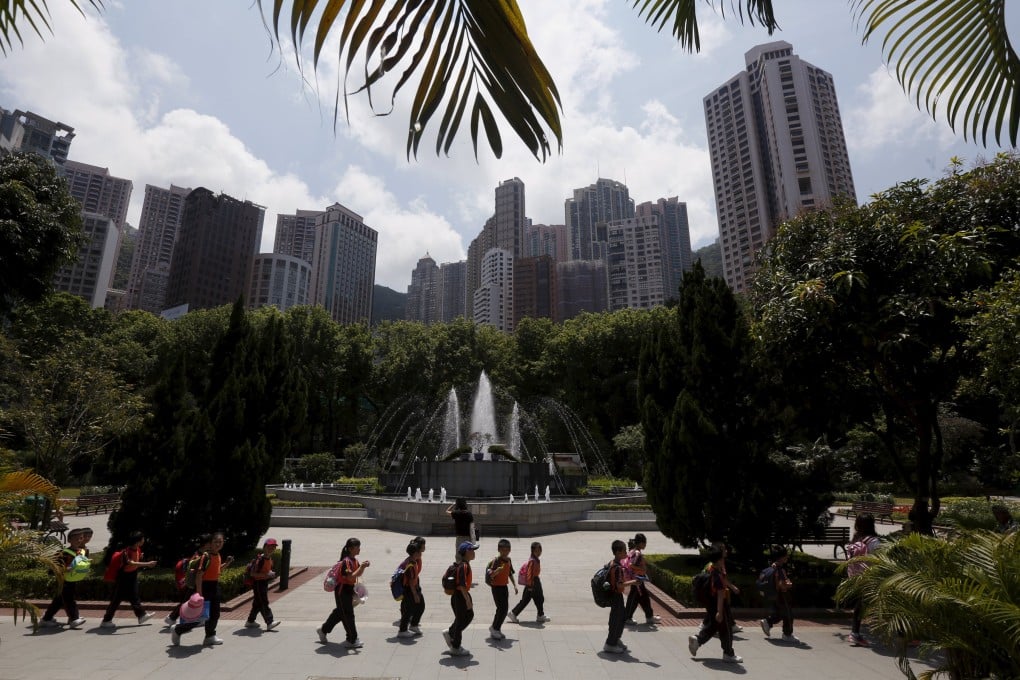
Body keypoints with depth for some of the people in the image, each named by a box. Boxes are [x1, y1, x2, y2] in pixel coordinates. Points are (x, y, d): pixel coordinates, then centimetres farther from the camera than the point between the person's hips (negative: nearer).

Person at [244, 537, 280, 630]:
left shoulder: (270, 559, 6)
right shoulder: (260, 559, -22)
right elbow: (253, 573, -24)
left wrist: (271, 574, 3)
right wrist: (266, 575, -27)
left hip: (265, 582, 9)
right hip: (258, 583, -9)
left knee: (258, 603, 18)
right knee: (263, 603, -10)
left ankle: (250, 621, 31)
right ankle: (269, 623, -13)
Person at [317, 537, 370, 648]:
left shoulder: (354, 560, 6)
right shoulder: (347, 561, -23)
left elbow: (359, 574, 13)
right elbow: (351, 577, -31)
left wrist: (363, 566, -5)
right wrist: (361, 566, -30)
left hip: (349, 590, 10)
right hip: (342, 591, -10)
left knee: (339, 612, 21)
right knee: (348, 615, -2)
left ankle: (323, 630, 40)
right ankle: (352, 640, 6)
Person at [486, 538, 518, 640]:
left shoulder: (508, 560, 6)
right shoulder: (496, 560, -18)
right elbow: (490, 574, -25)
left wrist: (514, 585, 16)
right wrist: (497, 571, -44)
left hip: (505, 587, 8)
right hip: (496, 587, -7)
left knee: (505, 609, 10)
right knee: (502, 609, -9)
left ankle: (496, 629, 25)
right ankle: (495, 629, 8)